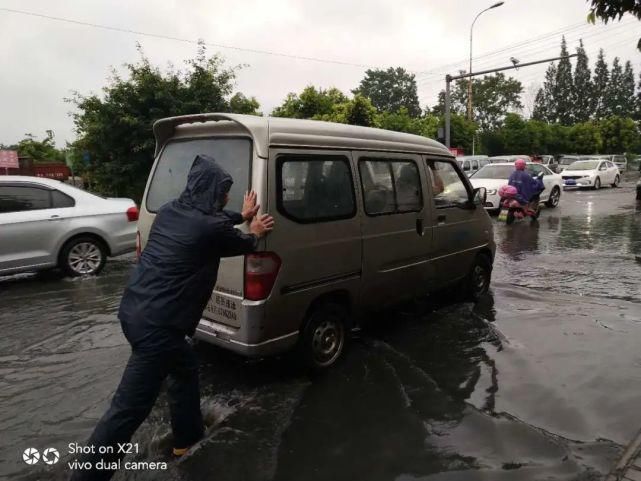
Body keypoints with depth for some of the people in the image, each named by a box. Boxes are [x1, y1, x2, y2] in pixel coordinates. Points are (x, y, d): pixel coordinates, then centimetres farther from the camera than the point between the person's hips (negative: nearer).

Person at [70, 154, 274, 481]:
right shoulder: (211, 227, -13)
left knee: (185, 367, 27)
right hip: (157, 322, -10)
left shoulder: (170, 211, 8)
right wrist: (255, 233, 31)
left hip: (134, 310, 10)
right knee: (129, 408, 0)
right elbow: (242, 245, 9)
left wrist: (242, 217, 40)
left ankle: (187, 436, 44)